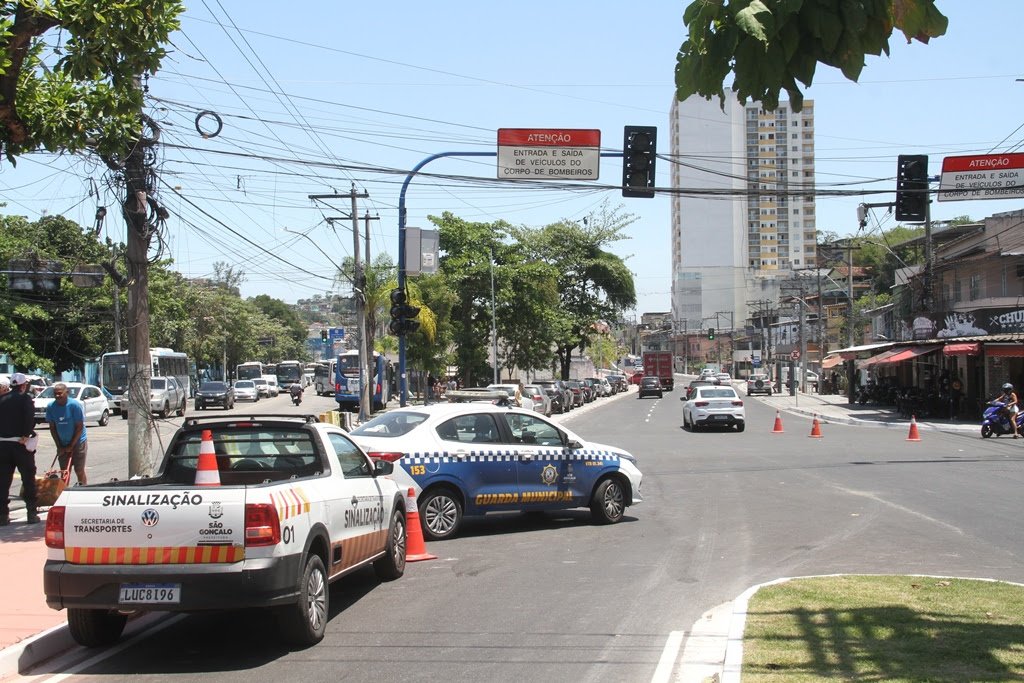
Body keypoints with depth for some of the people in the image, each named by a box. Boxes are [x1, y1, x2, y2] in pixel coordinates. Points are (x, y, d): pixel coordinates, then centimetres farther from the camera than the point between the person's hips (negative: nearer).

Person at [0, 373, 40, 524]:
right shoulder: (25, 398, -6)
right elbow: (30, 417, -20)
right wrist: (26, 435, -16)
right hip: (21, 443, -4)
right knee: (28, 478, 6)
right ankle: (31, 513, 5)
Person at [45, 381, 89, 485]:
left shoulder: (75, 405, -16)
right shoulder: (51, 407, -5)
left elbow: (79, 427, -14)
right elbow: (52, 428, 2)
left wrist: (71, 446, -13)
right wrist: (59, 446, -2)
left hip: (78, 443, -4)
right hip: (62, 445, 4)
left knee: (79, 471, -2)